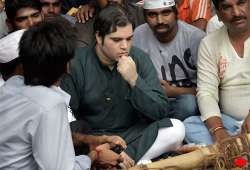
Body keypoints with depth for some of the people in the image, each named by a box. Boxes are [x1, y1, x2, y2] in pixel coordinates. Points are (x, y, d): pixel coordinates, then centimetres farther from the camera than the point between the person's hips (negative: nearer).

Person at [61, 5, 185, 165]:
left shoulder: (139, 58, -5)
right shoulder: (77, 63, -12)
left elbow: (161, 112, -8)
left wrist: (134, 80, -23)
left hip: (133, 134, 2)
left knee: (176, 129, -20)